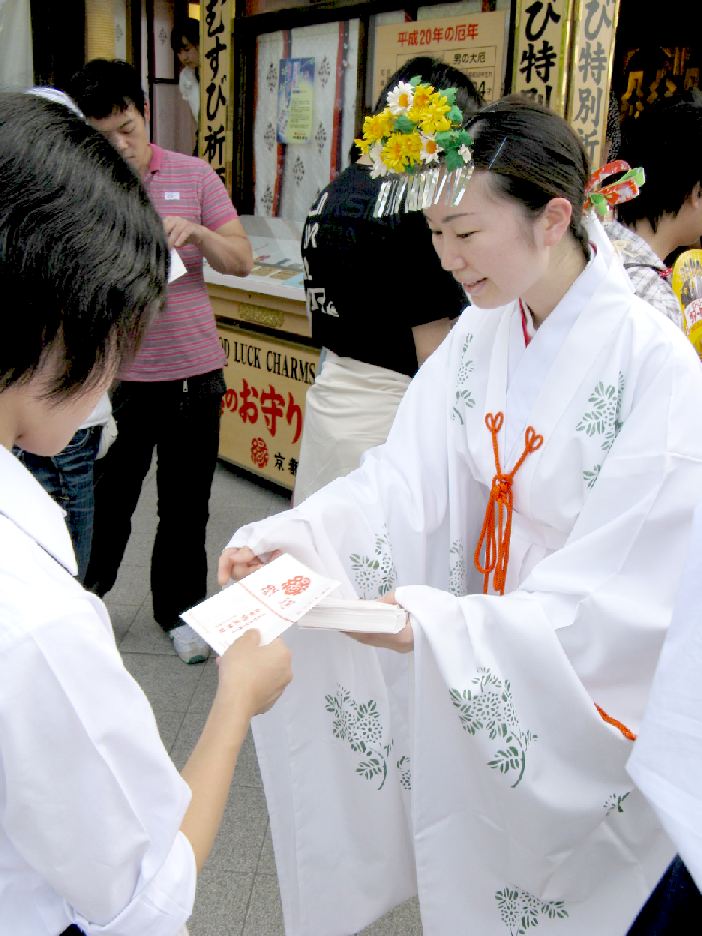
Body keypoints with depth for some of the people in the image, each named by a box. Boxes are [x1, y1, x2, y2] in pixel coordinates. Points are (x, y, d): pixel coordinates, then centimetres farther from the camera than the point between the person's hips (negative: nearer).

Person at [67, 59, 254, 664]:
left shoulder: (194, 176, 2)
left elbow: (242, 260, 3)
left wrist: (197, 232, -16)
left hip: (193, 370, 1)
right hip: (116, 372, -1)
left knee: (186, 504, 12)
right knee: (106, 497, 10)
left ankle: (179, 608, 32)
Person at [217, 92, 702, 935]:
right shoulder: (482, 332, -4)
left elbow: (615, 607, -26)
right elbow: (406, 478, -12)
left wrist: (438, 626, -36)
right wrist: (286, 538, -28)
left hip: (585, 698, -5)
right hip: (481, 677, 5)